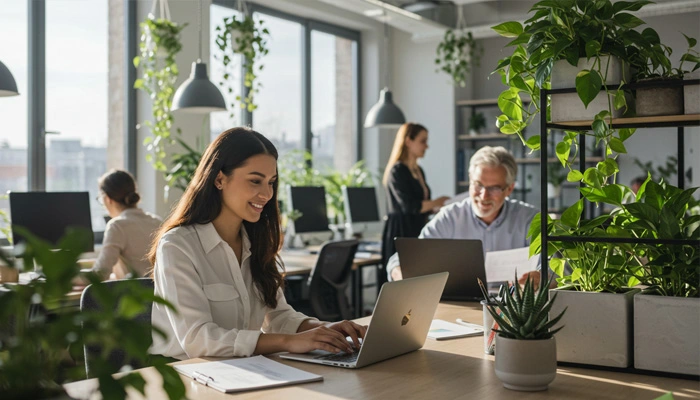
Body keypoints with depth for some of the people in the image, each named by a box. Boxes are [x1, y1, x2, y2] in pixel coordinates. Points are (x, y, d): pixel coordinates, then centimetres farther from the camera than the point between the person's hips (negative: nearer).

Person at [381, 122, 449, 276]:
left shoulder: (419, 171, 18)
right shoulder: (397, 171, -9)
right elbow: (409, 206, -17)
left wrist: (443, 206, 11)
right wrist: (436, 203, -5)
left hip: (417, 230, 8)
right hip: (401, 231, -8)